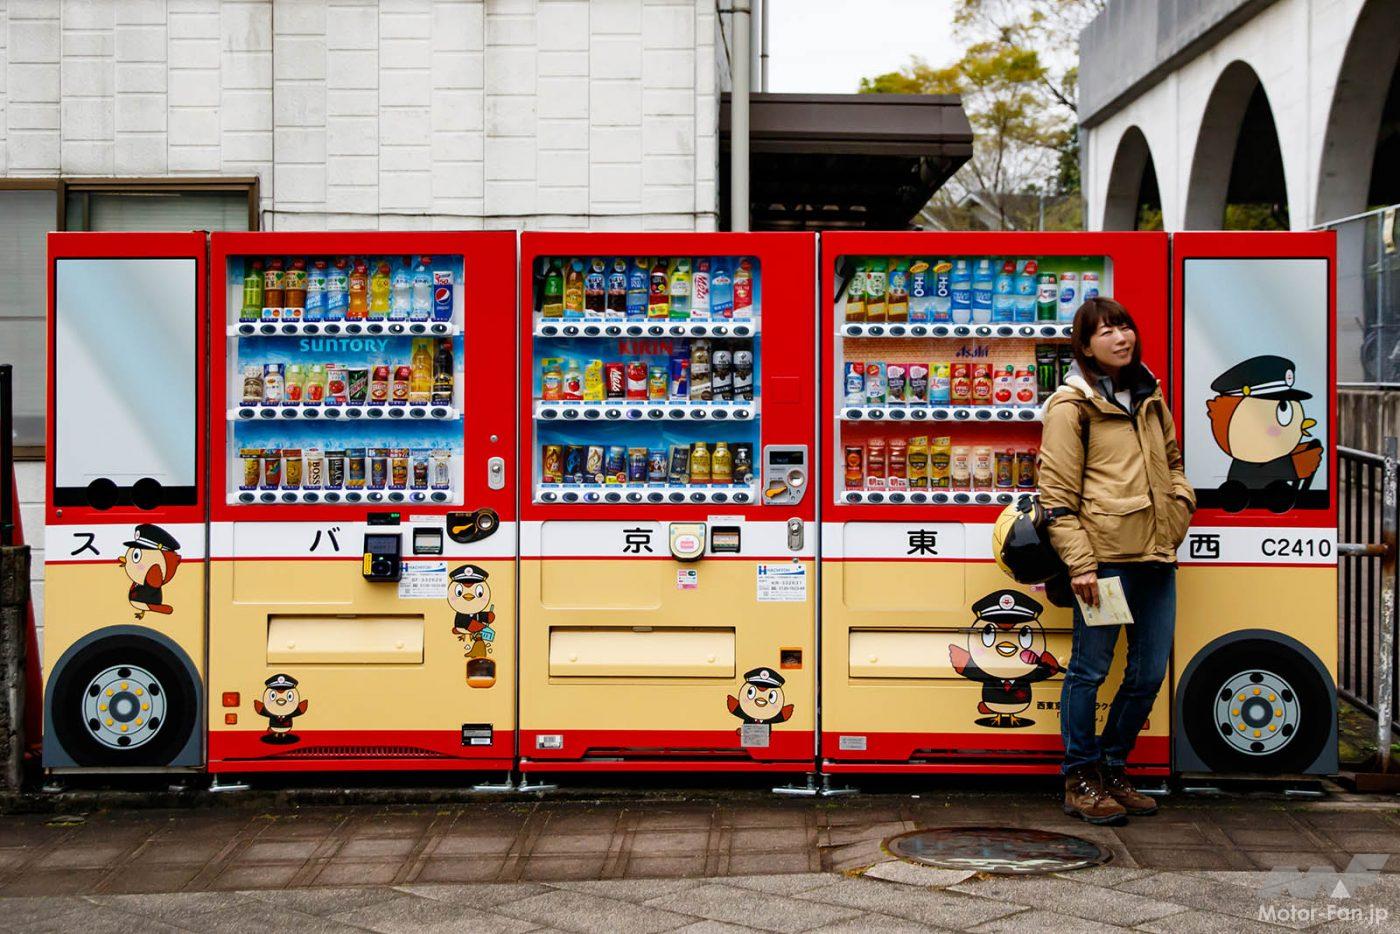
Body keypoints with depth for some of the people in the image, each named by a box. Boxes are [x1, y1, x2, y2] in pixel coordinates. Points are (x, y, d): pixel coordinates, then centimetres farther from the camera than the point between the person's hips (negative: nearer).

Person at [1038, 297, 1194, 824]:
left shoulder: (1149, 395, 17)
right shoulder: (1072, 404, -4)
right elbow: (1057, 492, -8)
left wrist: (1181, 501, 11)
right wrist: (1079, 563, -14)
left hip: (1156, 554, 7)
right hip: (1105, 555, -7)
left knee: (1149, 673, 11)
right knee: (1090, 669, 0)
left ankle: (1113, 770, 26)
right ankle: (1080, 780, 12)